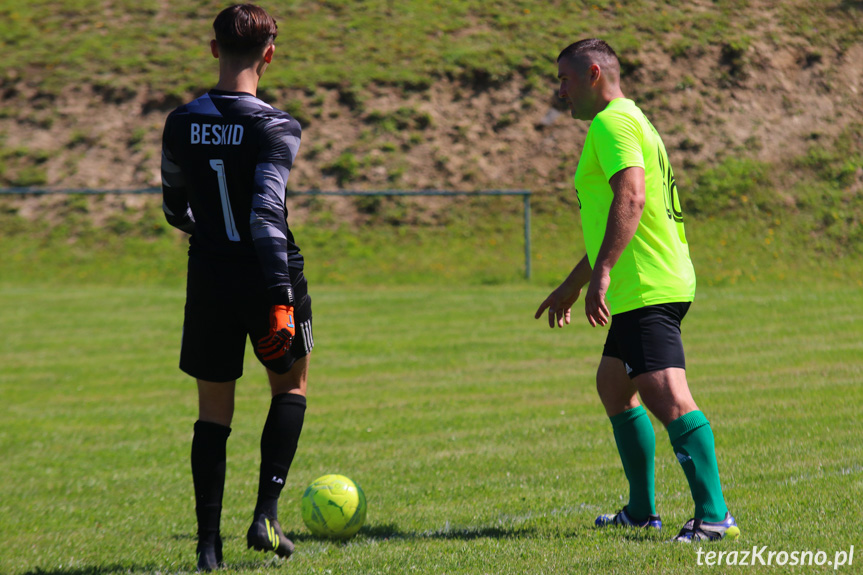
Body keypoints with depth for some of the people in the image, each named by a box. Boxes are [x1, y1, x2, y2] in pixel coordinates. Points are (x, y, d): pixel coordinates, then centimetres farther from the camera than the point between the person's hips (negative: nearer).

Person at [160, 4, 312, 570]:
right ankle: (266, 514, 7)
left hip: (209, 279, 3)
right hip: (267, 277, -3)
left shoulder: (181, 124, 2)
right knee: (291, 386, 20)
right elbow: (268, 215, -21)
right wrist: (281, 299, -22)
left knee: (213, 411, 10)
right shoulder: (276, 128, -13)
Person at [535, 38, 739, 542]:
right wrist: (570, 287, 39)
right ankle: (641, 511, 27)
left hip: (648, 290, -11)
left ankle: (715, 516, -28)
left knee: (666, 395, -19)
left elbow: (631, 198, -25)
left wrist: (602, 272, -33)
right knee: (613, 386, 22)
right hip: (650, 288, 11)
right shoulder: (628, 121, 25)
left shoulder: (612, 123, -8)